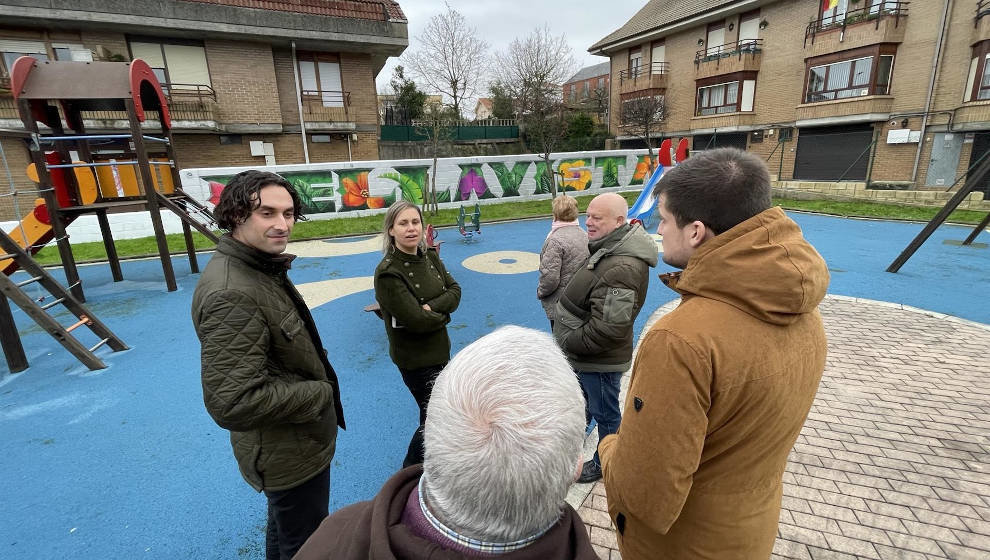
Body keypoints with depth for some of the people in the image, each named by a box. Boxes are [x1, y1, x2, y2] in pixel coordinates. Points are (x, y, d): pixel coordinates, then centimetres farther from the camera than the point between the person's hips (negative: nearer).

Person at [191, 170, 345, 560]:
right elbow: (232, 403, -33)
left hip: (289, 443, 9)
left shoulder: (261, 267, 2)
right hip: (289, 453, -9)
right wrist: (320, 395, -22)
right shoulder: (231, 295, -32)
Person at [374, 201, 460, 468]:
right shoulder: (388, 273, -24)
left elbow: (454, 290, -4)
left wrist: (432, 307, -21)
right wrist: (443, 314, -9)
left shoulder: (430, 257, -1)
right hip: (415, 358, -7)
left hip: (440, 349, 7)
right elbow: (416, 320, -26)